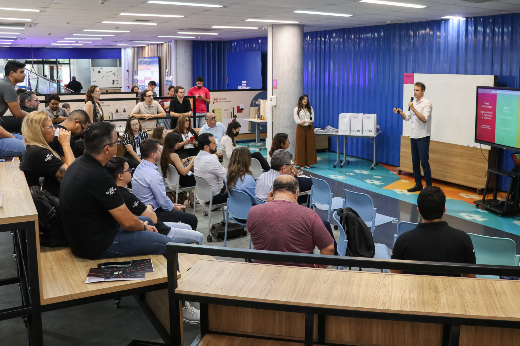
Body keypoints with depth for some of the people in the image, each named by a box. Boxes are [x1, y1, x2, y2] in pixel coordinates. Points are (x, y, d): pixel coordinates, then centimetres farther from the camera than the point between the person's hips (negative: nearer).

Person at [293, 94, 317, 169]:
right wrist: (308, 122, -12)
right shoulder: (297, 109, 2)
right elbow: (297, 121, -7)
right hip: (300, 128, -2)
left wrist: (304, 121, -13)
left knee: (309, 145, -1)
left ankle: (308, 163, 4)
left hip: (309, 129, 2)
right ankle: (301, 163, -1)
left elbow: (312, 119, 2)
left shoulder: (310, 109, 10)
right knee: (300, 146, -4)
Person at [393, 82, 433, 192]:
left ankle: (429, 187, -2)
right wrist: (400, 112, -3)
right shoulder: (413, 103, 13)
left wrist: (413, 108, -23)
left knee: (424, 162, -8)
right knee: (415, 162, 11)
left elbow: (424, 119, -21)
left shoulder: (427, 103, -10)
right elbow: (407, 117, 16)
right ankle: (418, 184, 20)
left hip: (423, 137, -8)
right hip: (413, 136, 8)